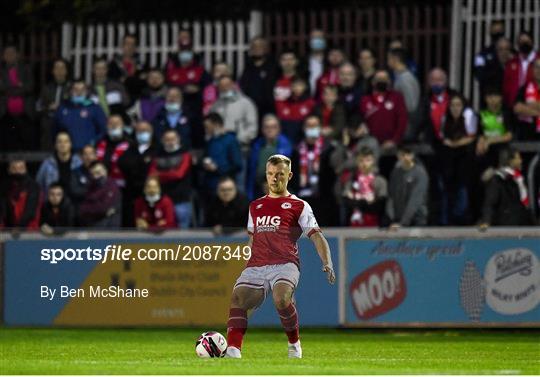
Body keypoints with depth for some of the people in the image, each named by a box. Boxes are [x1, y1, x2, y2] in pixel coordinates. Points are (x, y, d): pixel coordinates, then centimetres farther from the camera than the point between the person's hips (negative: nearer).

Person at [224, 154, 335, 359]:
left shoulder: (299, 206, 11)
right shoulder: (255, 206, 25)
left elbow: (316, 236, 3)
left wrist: (327, 263, -13)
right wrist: (250, 269, 25)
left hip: (285, 264, -4)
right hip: (256, 266, 4)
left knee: (281, 298, -33)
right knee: (238, 298, -23)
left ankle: (294, 342, -8)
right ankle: (232, 350, -31)